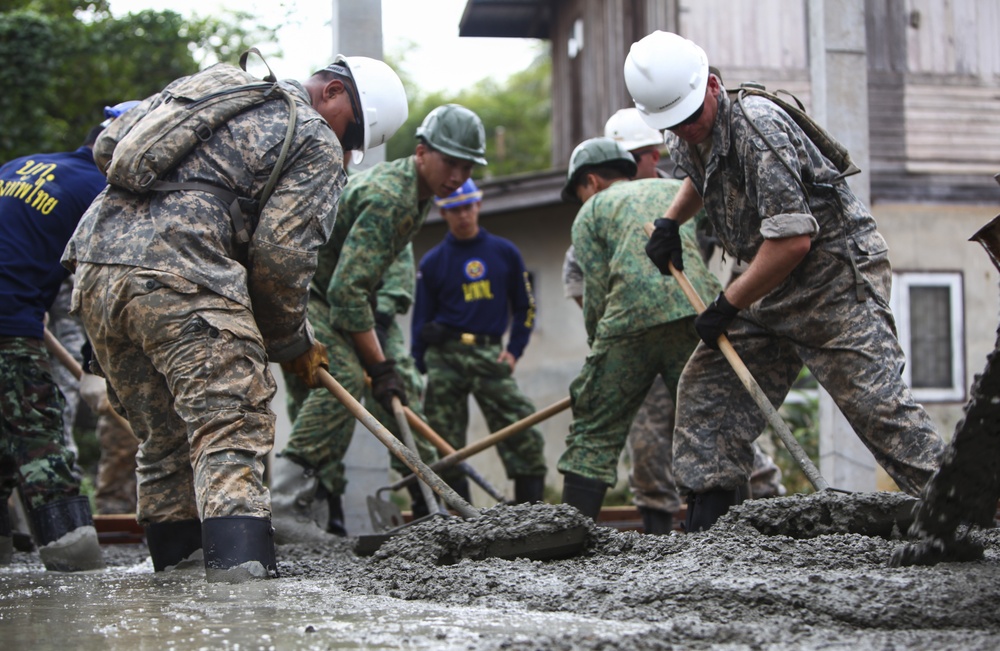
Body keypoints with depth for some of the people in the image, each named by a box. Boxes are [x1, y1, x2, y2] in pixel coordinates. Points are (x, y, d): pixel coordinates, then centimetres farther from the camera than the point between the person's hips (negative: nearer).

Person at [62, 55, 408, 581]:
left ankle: (174, 557, 19)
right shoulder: (317, 144, 6)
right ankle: (239, 558, -28)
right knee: (232, 427, -12)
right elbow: (281, 255, -3)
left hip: (95, 259, 8)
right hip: (181, 277, -8)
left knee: (163, 437, 16)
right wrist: (292, 344, 12)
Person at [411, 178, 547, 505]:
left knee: (525, 436, -10)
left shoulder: (505, 253, 10)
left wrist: (514, 351, 4)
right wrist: (418, 372, 3)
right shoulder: (432, 262, 8)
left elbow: (524, 307, 16)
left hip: (490, 354, 0)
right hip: (444, 355, 0)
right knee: (446, 444, -1)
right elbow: (421, 319, 10)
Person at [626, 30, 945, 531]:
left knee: (875, 401, -15)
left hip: (838, 270, -9)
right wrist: (670, 222, 13)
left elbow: (792, 240, -28)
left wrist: (726, 306, -19)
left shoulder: (757, 128, -24)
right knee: (708, 387, 4)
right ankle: (706, 523, 7)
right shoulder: (686, 139, 4)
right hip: (774, 285, 9)